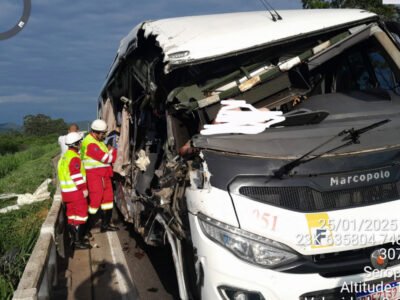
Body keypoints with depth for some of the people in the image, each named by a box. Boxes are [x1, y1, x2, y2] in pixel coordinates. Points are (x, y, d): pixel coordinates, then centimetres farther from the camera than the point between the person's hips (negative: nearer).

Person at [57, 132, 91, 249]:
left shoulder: (65, 156, 14)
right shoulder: (74, 158, -17)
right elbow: (77, 176, -21)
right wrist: (84, 189, -14)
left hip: (67, 191, 10)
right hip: (76, 192, -10)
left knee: (72, 215, 15)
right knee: (80, 215, -5)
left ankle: (74, 238, 24)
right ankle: (78, 241, -3)